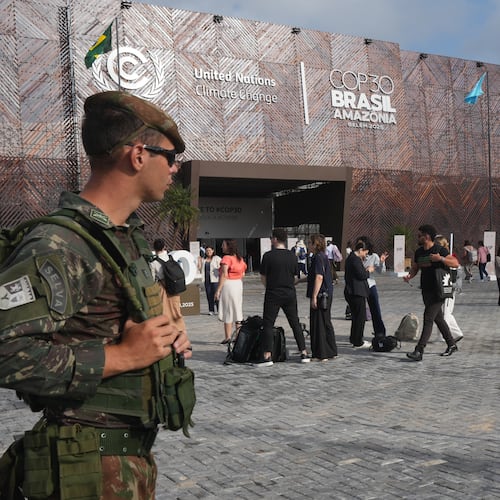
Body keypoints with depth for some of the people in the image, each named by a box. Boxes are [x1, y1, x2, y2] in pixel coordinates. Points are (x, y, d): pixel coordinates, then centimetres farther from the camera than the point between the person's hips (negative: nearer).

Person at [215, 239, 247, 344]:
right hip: (238, 285, 7)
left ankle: (228, 337, 0)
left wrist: (218, 290, -20)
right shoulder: (240, 259, 9)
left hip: (228, 285, -7)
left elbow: (224, 275, -20)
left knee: (227, 312, -1)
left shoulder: (226, 258, -13)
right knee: (237, 311, 12)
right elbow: (242, 274, 13)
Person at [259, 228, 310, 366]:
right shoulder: (292, 256, 3)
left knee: (267, 324, 1)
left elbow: (263, 278, -3)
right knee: (295, 323, 12)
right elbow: (295, 278, 8)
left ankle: (267, 356, -4)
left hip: (273, 295, -4)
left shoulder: (268, 256, -9)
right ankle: (304, 353, 13)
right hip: (290, 294, 4)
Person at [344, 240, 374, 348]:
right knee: (360, 317, -2)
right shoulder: (355, 259, -17)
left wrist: (365, 270, 14)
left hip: (351, 292, 11)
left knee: (356, 316, 19)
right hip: (357, 292, -11)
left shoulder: (350, 258, 16)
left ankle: (354, 339, 29)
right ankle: (358, 342, 3)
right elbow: (361, 275, -20)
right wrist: (368, 271, -4)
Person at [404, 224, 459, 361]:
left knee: (428, 319, -13)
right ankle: (451, 345, 30)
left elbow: (456, 263, -14)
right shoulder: (419, 252, 11)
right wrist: (409, 276, -2)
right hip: (426, 290, 8)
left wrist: (440, 258, -28)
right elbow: (415, 268, 19)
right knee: (438, 318, 16)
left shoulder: (440, 250, -10)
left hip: (437, 291, -8)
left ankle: (419, 351, -17)